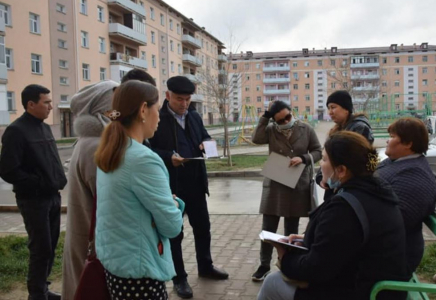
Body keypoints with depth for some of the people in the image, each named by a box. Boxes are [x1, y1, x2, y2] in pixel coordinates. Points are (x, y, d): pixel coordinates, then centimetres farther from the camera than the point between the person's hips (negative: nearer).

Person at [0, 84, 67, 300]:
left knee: (50, 247, 14)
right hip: (33, 200, -7)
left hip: (52, 196, 8)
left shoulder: (45, 128, 12)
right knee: (41, 249, -1)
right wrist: (40, 184, -17)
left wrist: (60, 181, 4)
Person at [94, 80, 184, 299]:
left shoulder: (108, 154, 4)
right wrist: (176, 204, 2)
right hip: (137, 272, -9)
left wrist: (167, 202, 5)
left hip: (111, 263, 9)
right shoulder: (143, 159, -23)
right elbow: (172, 225, -17)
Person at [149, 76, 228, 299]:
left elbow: (205, 137, 18)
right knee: (174, 233, 6)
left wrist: (206, 144, -4)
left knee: (203, 227, 18)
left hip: (196, 182, 6)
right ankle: (179, 278, 20)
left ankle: (205, 266, 38)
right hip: (171, 185, -6)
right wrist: (169, 157, -28)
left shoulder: (195, 116, 10)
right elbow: (148, 149, -13)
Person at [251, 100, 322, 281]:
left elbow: (318, 152, 3)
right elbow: (256, 139, -20)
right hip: (274, 186, 0)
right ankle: (264, 265, 20)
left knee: (291, 229, 12)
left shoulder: (306, 130, -2)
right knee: (268, 229, 4)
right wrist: (266, 116, -17)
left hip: (298, 186, 0)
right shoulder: (270, 130, -1)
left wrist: (303, 158, -16)